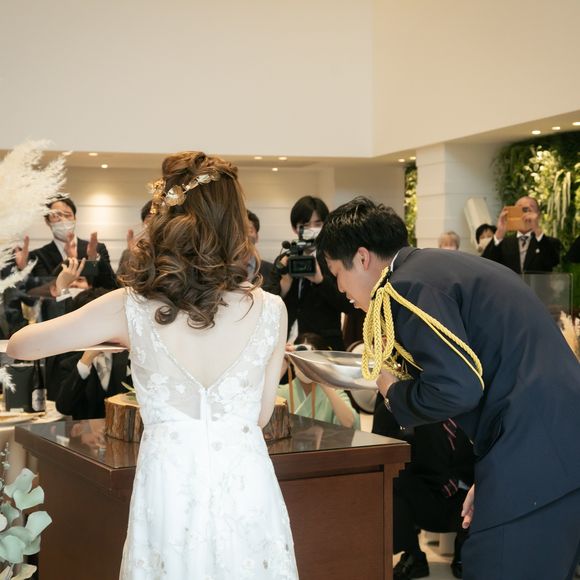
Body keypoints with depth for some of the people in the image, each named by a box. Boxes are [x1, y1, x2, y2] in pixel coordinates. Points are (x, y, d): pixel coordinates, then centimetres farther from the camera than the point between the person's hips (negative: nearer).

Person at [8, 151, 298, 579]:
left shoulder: (130, 308, -12)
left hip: (169, 488, 0)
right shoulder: (270, 311, -10)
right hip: (247, 488, 1)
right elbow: (261, 414, 2)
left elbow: (19, 346, 1)